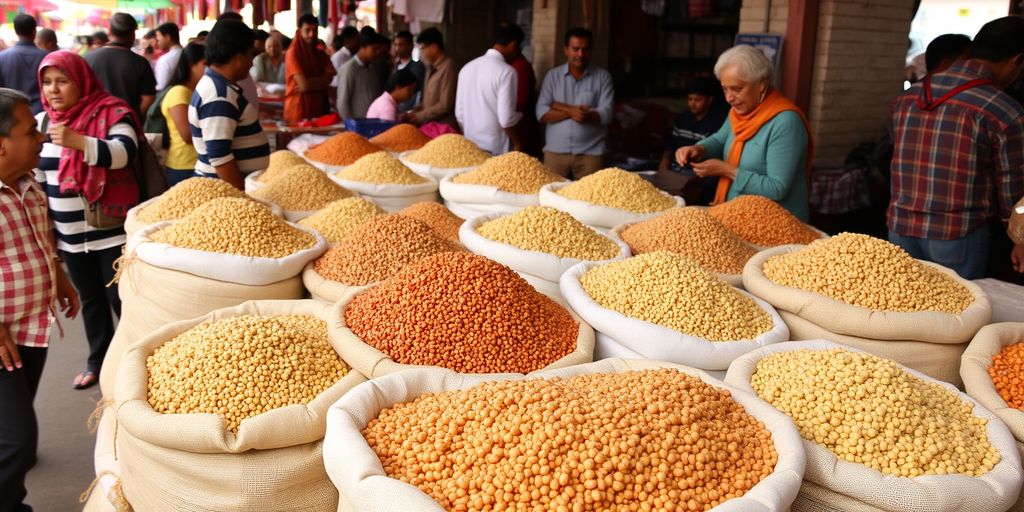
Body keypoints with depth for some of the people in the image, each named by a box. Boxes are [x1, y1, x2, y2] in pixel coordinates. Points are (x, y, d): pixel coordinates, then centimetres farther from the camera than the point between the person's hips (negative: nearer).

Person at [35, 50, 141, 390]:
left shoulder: (110, 112, -10)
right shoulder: (42, 122, 7)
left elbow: (124, 153, -28)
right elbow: (36, 179, 15)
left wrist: (78, 141, -43)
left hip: (112, 230, -6)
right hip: (69, 234, 6)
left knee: (121, 299, 1)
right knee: (90, 298, 18)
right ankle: (98, 360, 32)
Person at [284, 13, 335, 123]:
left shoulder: (321, 53, 11)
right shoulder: (293, 53, -9)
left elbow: (330, 77, -2)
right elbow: (304, 84, -17)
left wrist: (310, 83, -12)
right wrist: (320, 81, -1)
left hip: (319, 107, 5)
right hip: (299, 109, -5)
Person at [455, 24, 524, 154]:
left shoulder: (467, 68, 6)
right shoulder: (506, 71, -13)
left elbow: (459, 114, 10)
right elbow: (506, 119, -17)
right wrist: (517, 144, -2)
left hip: (469, 147, 7)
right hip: (496, 150, -6)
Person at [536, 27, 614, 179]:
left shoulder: (602, 77, 4)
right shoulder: (552, 76, 7)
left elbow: (606, 114, -7)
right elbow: (542, 114, -1)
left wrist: (564, 108, -10)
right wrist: (571, 111, -16)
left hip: (590, 153, -1)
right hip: (556, 152, 1)